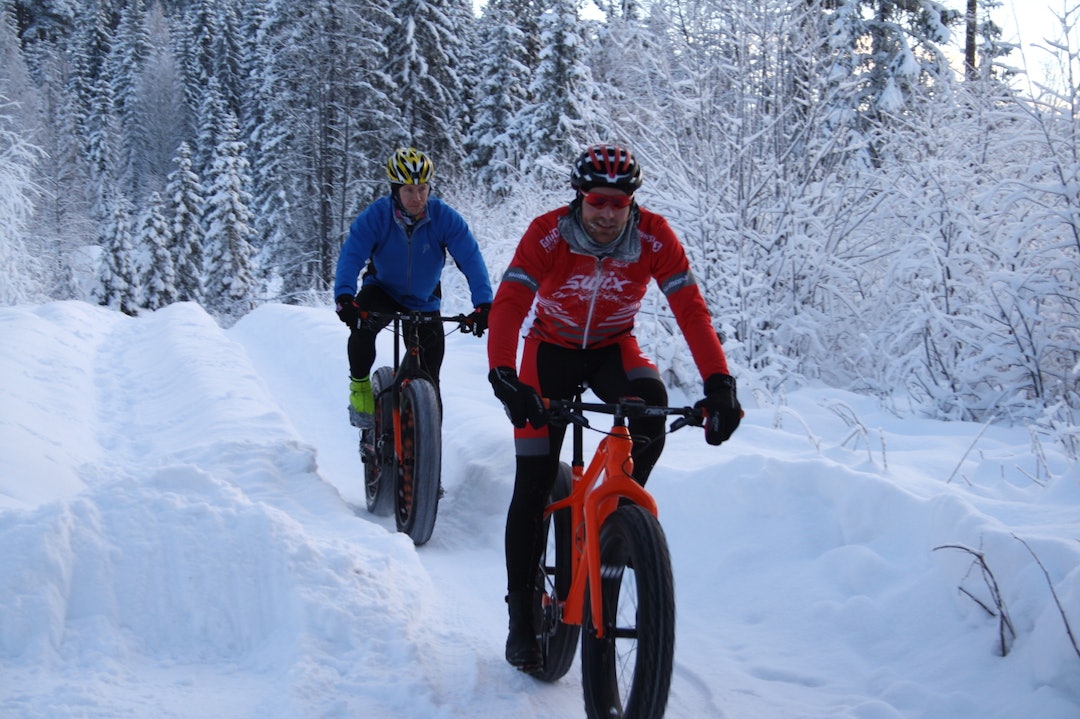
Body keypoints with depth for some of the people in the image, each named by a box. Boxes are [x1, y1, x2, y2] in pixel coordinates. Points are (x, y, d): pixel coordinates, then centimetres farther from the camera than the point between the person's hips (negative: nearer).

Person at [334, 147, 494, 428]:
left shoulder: (445, 218, -22)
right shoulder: (376, 216, -23)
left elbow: (471, 259, -27)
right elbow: (351, 255, -32)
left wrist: (483, 303, -41)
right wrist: (344, 297, -50)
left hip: (424, 302, 1)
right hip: (382, 290, -1)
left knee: (428, 380, 0)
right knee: (361, 326, -34)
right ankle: (360, 385, -8)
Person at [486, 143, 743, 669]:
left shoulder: (653, 237, -22)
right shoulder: (547, 234, -25)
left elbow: (691, 310, -27)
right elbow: (508, 305, -34)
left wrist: (719, 383, -40)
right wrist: (503, 375, -52)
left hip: (613, 349, 1)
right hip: (551, 351, -1)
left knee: (651, 402, -33)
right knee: (533, 484, -6)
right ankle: (522, 614, 6)